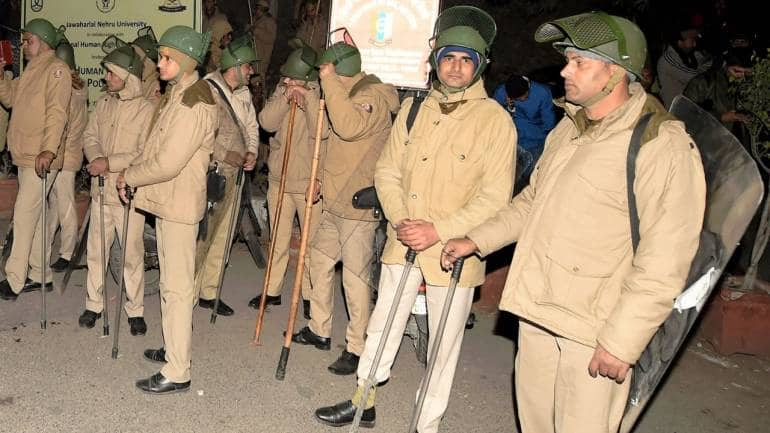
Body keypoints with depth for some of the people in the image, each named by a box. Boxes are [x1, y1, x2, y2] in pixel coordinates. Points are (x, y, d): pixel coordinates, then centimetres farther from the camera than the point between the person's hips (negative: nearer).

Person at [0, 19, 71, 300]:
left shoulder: (56, 69, -8)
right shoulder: (31, 71, 20)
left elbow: (57, 113, -19)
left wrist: (49, 150, -28)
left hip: (41, 158, -9)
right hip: (25, 156, 9)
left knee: (25, 214, -9)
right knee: (33, 215, 12)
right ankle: (40, 275, 20)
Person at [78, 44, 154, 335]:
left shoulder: (147, 109, -12)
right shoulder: (103, 102, 6)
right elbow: (90, 136, 11)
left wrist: (109, 162, -20)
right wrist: (96, 158, -9)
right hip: (101, 190, 5)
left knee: (132, 253, 3)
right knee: (96, 250, 13)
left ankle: (136, 310, 18)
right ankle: (93, 304, 28)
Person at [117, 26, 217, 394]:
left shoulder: (194, 104, -20)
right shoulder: (176, 93, 12)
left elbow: (167, 163, -23)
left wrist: (128, 177, -8)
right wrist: (134, 176, 4)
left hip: (180, 203, -10)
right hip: (166, 199, 10)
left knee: (177, 287, -4)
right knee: (170, 282, 19)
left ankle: (177, 373, 5)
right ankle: (175, 349, 33)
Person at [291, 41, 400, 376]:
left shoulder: (374, 96, -13)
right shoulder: (349, 94, 18)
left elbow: (349, 127, -34)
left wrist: (330, 82, -26)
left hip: (358, 207, -10)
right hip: (334, 202, 10)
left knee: (355, 277, -5)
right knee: (319, 261, 18)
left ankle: (357, 349, 6)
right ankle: (319, 331, 33)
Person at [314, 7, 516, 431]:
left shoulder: (496, 120, -10)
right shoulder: (413, 108, 4)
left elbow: (494, 197, -14)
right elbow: (387, 171, 6)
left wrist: (439, 230, -19)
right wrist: (400, 220, -9)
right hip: (402, 244, 4)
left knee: (443, 345, 10)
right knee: (381, 328, 17)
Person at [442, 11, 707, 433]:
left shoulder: (664, 147, -16)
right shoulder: (568, 129, 10)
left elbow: (663, 266, -18)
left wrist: (621, 342, -18)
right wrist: (476, 240, 14)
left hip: (593, 332, -7)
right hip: (536, 312, 7)